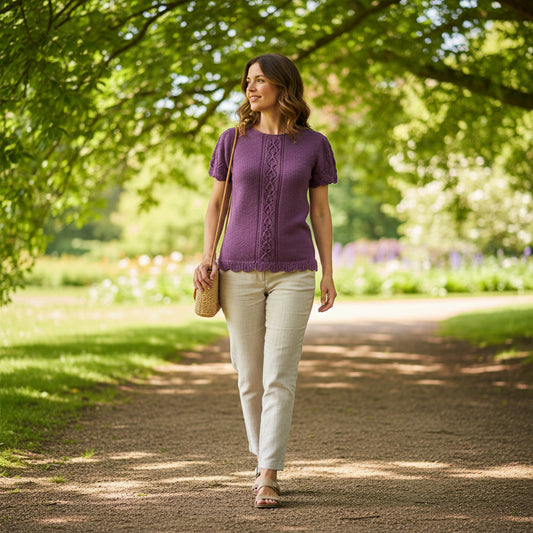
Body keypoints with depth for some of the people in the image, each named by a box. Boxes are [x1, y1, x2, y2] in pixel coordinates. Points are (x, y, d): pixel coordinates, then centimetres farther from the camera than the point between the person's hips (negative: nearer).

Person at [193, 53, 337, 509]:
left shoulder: (314, 145, 2)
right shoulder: (233, 141, 3)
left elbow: (321, 211, 6)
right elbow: (216, 202, 9)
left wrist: (328, 274, 2)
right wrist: (207, 258, -3)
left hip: (293, 274, -1)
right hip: (239, 273, 1)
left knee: (280, 377, -10)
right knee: (250, 376, 7)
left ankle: (267, 479, -9)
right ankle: (264, 460, 27)